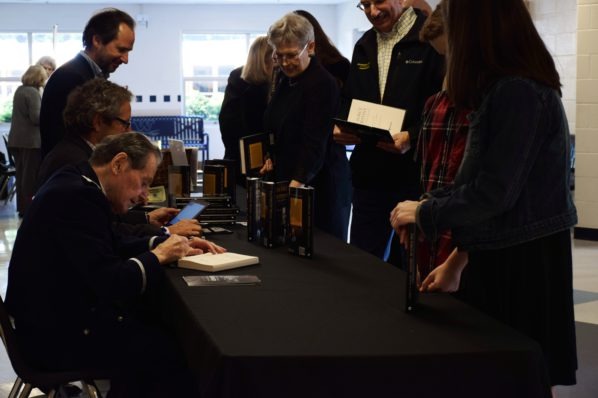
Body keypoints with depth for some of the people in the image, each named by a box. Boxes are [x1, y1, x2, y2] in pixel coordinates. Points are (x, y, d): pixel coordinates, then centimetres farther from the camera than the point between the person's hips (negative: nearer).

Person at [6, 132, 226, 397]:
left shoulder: (77, 184, 7)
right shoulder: (78, 196, -23)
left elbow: (112, 248, 16)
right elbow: (109, 285, -27)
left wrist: (164, 243, 4)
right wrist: (158, 255, -12)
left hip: (63, 313, 10)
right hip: (59, 334, -10)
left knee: (164, 322, 11)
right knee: (173, 348, -8)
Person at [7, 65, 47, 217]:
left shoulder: (19, 90, 12)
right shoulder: (33, 93, -15)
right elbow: (36, 117, -21)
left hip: (16, 139, 8)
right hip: (31, 139, -8)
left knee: (21, 174, 13)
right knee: (31, 175, -2)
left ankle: (21, 207, 18)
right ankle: (28, 208, 1)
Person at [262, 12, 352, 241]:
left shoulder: (323, 84, -15)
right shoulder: (287, 80, 10)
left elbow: (315, 142, -25)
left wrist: (297, 183, -35)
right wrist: (274, 158, 9)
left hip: (320, 187, -8)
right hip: (287, 181, 8)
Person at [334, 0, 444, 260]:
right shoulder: (364, 46, 15)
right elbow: (349, 99, 21)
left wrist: (412, 137, -24)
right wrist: (341, 126, 1)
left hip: (414, 173, -6)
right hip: (369, 173, 6)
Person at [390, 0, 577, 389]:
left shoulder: (516, 92, -20)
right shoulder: (509, 86, 12)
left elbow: (494, 192, -21)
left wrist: (424, 213, -8)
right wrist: (459, 259, 13)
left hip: (522, 260, -9)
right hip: (504, 254, 9)